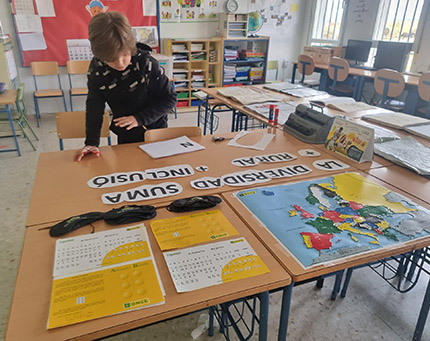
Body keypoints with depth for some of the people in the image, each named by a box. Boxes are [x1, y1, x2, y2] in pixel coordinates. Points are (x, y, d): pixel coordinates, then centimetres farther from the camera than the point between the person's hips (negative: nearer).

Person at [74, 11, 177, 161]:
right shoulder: (96, 67, -14)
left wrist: (139, 118, -28)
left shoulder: (147, 64, -24)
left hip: (153, 130, -3)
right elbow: (94, 104, -12)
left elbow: (170, 98, -18)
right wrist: (91, 142, -23)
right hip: (125, 135, 3)